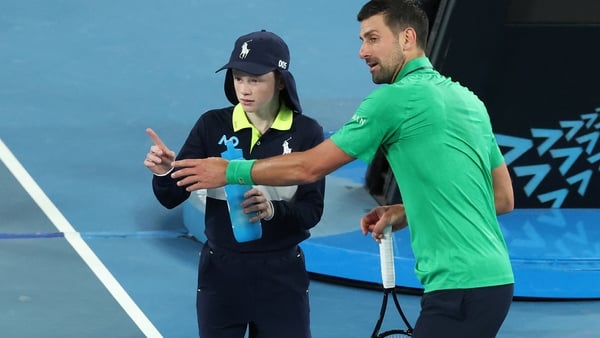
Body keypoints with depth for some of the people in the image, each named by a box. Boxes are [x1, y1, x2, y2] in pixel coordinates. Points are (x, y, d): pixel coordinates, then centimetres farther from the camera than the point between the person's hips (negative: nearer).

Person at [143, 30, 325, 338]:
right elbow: (172, 198, -6)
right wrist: (164, 172, -29)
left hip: (281, 274, -1)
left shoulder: (306, 132, -7)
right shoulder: (212, 125, -5)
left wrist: (273, 210, -28)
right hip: (221, 270, 1)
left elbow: (312, 211, -8)